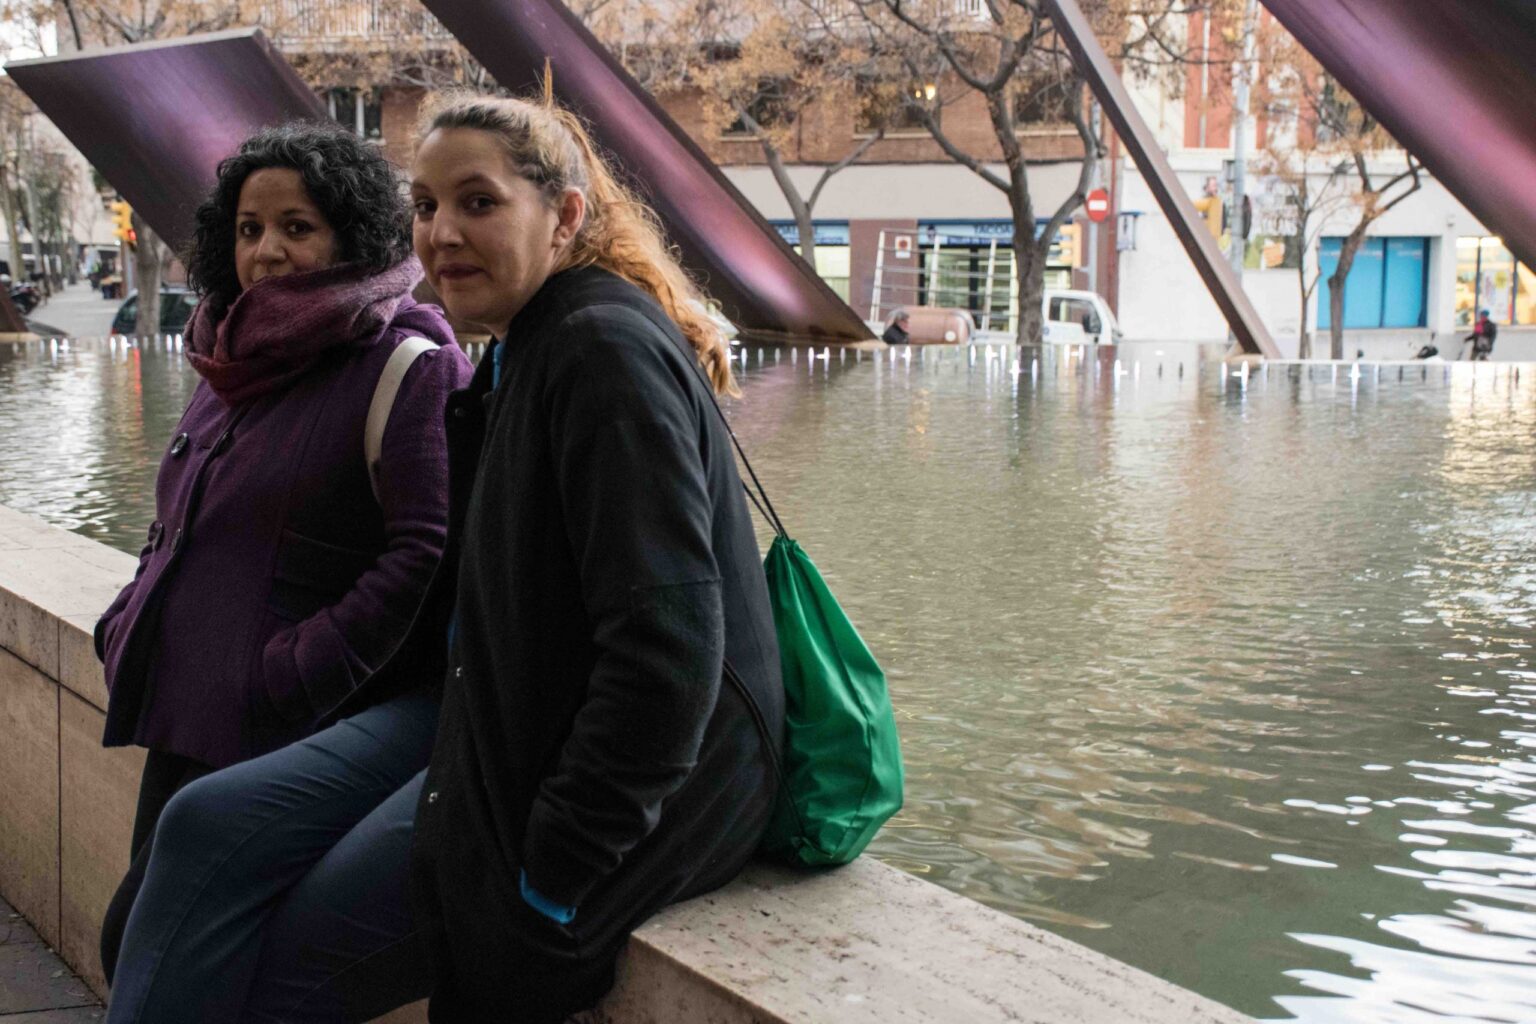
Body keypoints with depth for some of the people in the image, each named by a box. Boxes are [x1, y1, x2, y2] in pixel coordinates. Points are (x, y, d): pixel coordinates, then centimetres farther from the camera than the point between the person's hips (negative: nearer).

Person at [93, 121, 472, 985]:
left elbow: (432, 555, -20)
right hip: (183, 720, 8)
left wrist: (289, 678, -20)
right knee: (138, 945, 12)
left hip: (284, 744, -8)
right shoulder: (238, 369, 16)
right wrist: (128, 626, 12)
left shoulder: (411, 368, -11)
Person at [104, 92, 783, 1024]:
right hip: (508, 709, 9)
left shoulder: (607, 349, -19)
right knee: (208, 828, 0)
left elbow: (667, 638, -26)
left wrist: (562, 868, -22)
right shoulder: (522, 354, 12)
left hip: (653, 765, -9)